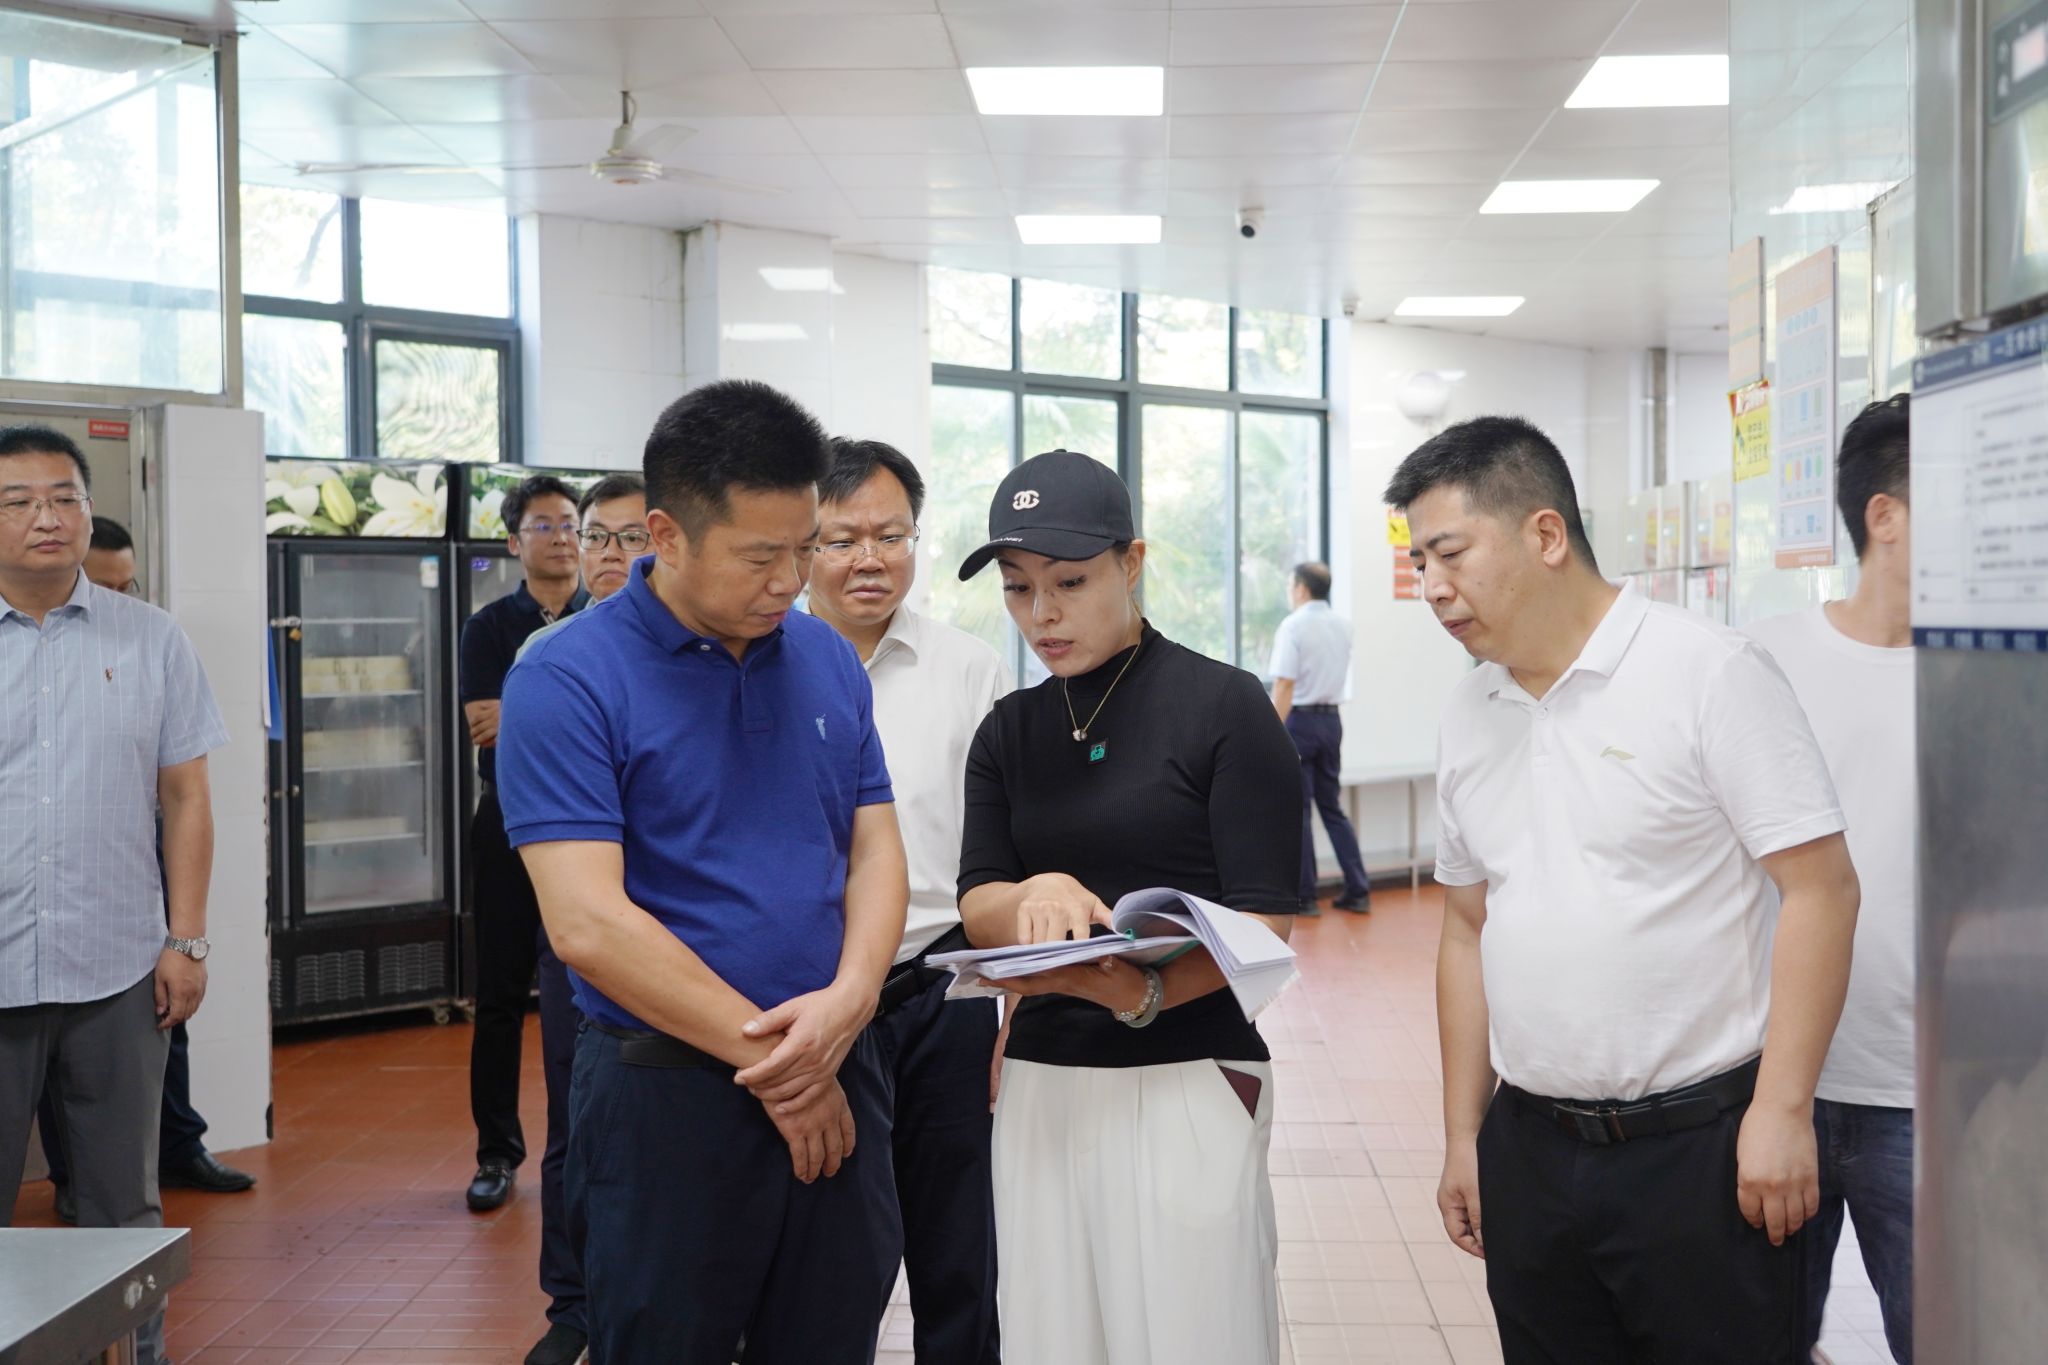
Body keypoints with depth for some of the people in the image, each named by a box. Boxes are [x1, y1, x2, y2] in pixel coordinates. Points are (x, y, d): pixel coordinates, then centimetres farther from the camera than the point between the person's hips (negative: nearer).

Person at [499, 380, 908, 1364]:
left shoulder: (828, 660, 6)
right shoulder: (566, 680, -11)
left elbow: (875, 849, 7)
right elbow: (588, 924, -17)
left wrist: (849, 1000, -13)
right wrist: (773, 1053, -13)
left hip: (838, 1088, 5)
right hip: (668, 1091, -5)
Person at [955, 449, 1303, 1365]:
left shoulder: (1225, 705, -6)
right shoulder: (1007, 731, 10)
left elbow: (1264, 922, -9)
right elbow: (977, 908, 4)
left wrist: (1143, 992, -26)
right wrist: (1035, 897, -19)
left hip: (1190, 1076, -4)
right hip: (1039, 1078, 5)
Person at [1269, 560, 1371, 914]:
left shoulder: (1293, 626, -13)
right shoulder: (1342, 625, 7)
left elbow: (1284, 686, -19)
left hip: (1300, 719, -6)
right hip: (1332, 717, 6)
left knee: (1296, 810, 2)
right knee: (1332, 806, 14)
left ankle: (1304, 896, 5)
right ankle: (1358, 891, 12)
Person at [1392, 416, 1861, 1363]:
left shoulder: (1708, 673, -10)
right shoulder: (1467, 716, 9)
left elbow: (1821, 890, -11)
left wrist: (1781, 1111, -15)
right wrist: (1462, 1136, 14)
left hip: (1700, 1143, -5)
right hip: (1528, 1150, 6)